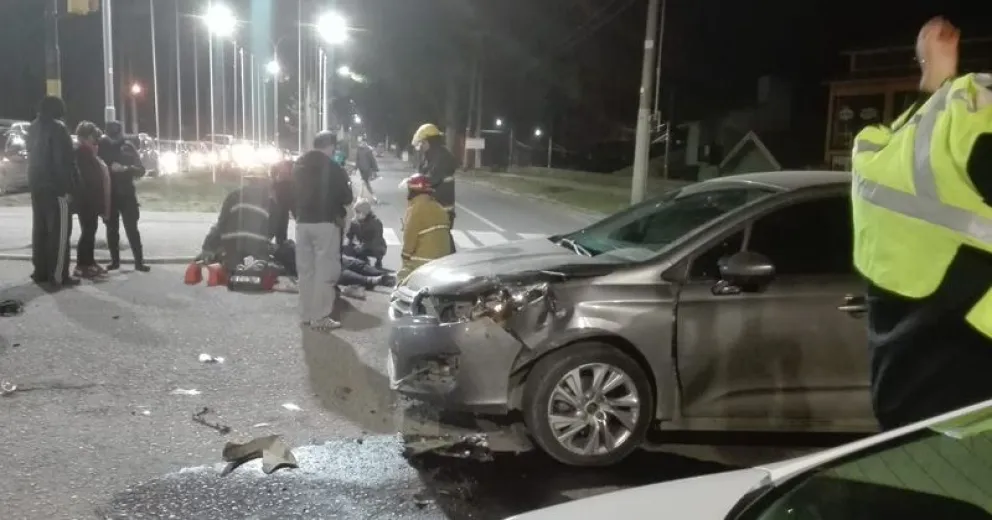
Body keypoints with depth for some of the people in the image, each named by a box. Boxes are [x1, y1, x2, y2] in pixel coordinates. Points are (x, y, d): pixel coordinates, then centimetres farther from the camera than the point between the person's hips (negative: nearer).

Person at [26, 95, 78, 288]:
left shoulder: (34, 127, 15)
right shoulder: (57, 127, -12)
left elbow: (33, 157, 19)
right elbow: (64, 161, -17)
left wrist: (34, 181, 20)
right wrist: (69, 187, -16)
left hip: (36, 185, 9)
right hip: (55, 187, -9)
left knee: (40, 229, 12)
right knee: (59, 230, -7)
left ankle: (40, 272, 15)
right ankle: (58, 275, -10)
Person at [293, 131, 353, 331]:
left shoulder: (299, 166, 10)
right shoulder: (334, 168, -9)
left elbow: (292, 194, 16)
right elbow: (346, 198, -2)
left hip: (303, 222, 6)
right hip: (325, 223, -6)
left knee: (305, 269, 12)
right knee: (325, 271, -3)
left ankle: (306, 314, 19)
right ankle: (320, 317, -3)